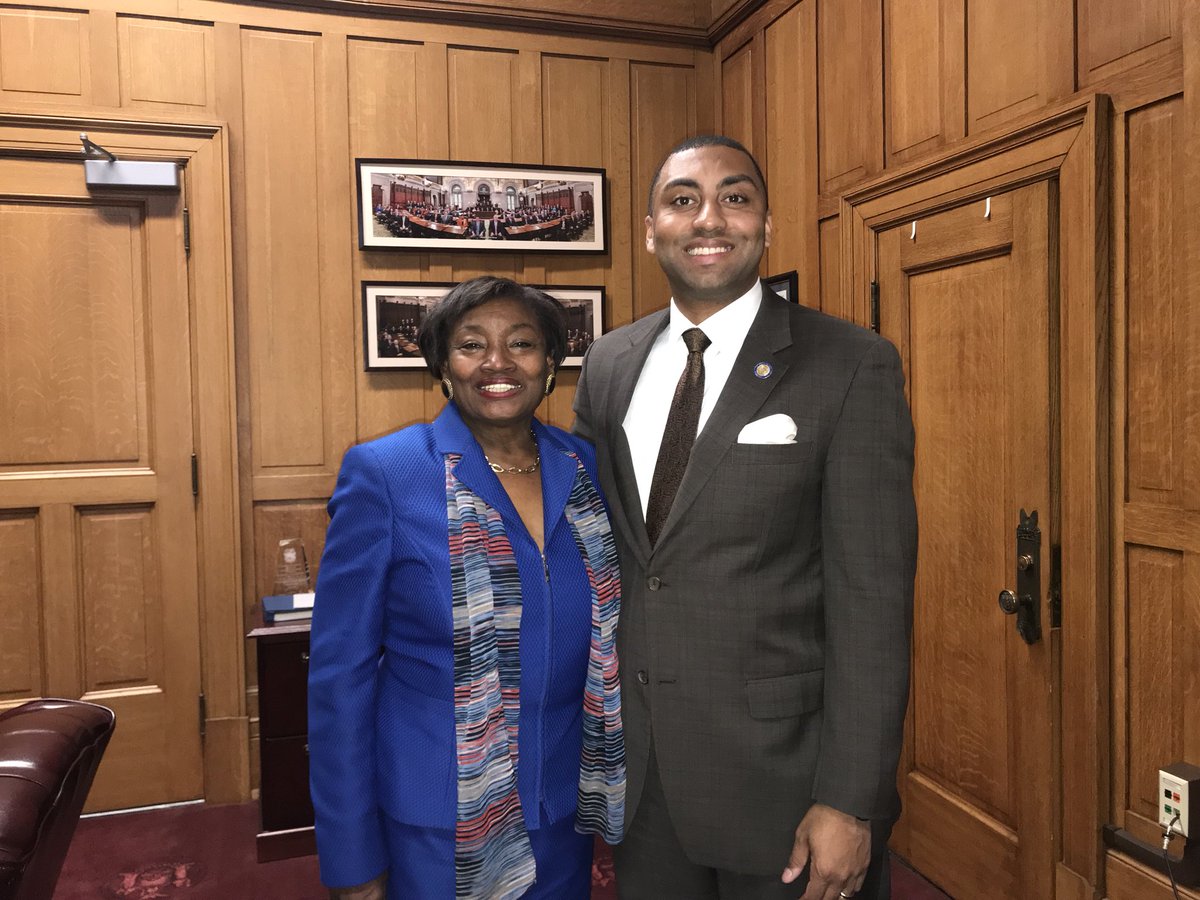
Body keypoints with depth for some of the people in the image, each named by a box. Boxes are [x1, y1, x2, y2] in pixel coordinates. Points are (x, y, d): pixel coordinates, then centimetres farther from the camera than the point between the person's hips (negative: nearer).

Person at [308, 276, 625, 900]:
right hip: (433, 824, -3)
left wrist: (611, 788, 3)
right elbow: (340, 673, -10)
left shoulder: (588, 469, -2)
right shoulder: (382, 474, -13)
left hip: (563, 814, 4)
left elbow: (605, 647, 7)